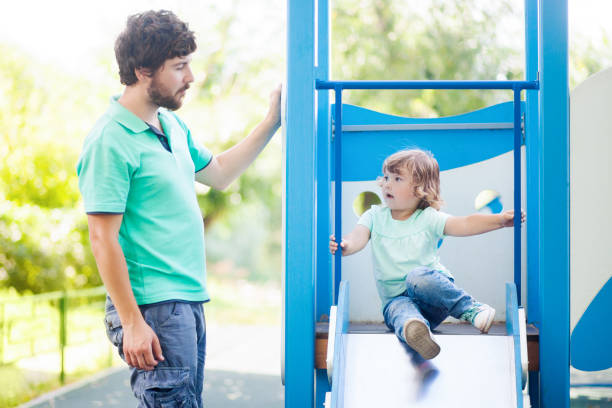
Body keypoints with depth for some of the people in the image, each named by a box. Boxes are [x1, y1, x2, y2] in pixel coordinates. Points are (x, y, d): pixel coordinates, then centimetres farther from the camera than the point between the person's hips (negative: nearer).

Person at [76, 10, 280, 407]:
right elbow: (102, 238, -18)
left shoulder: (173, 126, 12)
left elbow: (218, 173, 28)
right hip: (153, 308, -9)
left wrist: (272, 123, 22)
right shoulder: (110, 140, -15)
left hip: (191, 300, 9)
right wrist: (132, 323, -20)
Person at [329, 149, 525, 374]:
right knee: (400, 311, -36)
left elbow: (465, 224, -12)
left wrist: (501, 219, -28)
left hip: (432, 288, -1)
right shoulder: (375, 216, 10)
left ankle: (472, 309, -29)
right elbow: (359, 236, -8)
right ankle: (414, 329, -69)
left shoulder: (428, 218, 2)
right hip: (396, 298, 1)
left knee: (416, 276, -36)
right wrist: (345, 245, -33)